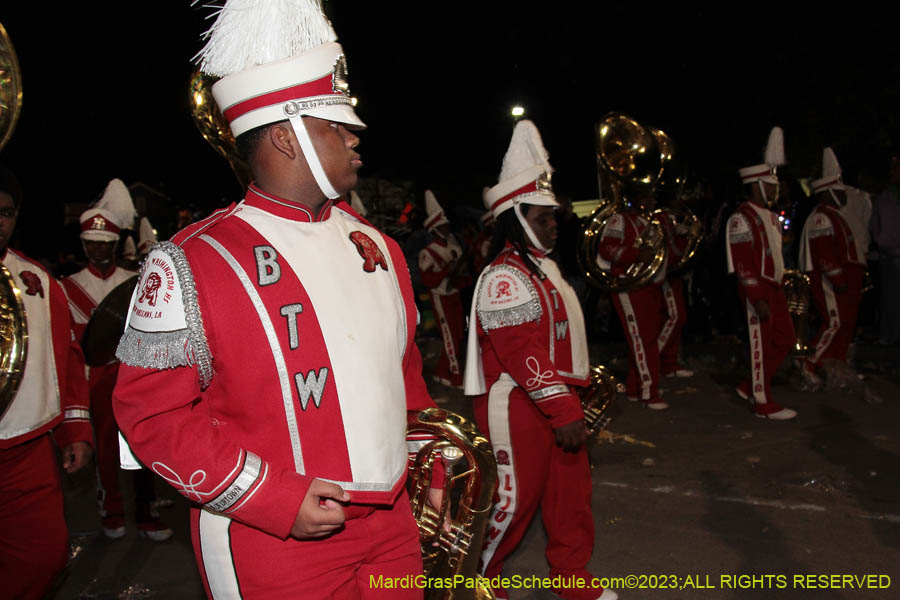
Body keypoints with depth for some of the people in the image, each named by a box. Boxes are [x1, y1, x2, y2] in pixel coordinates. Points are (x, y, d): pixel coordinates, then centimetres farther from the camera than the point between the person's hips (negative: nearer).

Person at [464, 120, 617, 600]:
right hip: (519, 409, -10)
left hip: (556, 402, 10)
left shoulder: (540, 266, 14)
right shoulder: (505, 276, -19)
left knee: (570, 489, 16)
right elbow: (524, 354, -25)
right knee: (515, 496, 4)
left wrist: (573, 399, 24)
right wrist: (563, 411, -25)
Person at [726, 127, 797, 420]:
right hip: (757, 290, -10)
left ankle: (750, 386, 26)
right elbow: (743, 265, -21)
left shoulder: (769, 216, 14)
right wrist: (758, 299, -24)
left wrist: (779, 285, 19)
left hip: (774, 287, 10)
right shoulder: (741, 219, -15)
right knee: (761, 344, -1)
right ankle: (763, 403, 11)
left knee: (785, 339, 13)